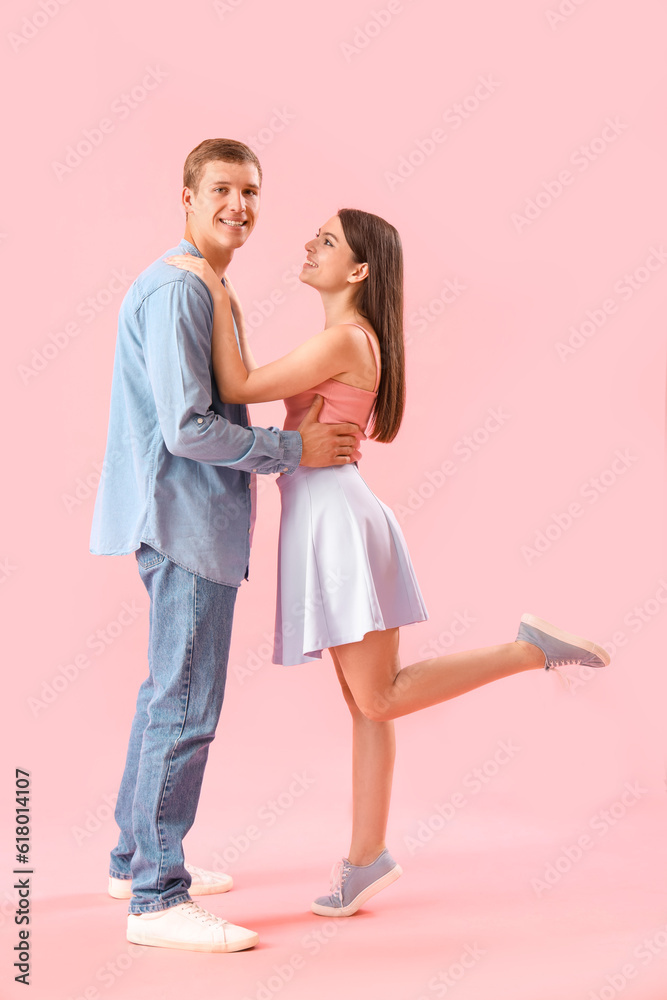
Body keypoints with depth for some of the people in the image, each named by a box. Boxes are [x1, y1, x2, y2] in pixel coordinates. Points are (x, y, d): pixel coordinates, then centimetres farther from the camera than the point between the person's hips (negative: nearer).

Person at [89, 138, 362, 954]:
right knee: (187, 704, -7)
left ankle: (138, 857, 29)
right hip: (187, 520, -11)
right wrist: (295, 450, -13)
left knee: (169, 693, 17)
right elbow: (188, 429, -22)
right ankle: (157, 897, 1)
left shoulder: (200, 290, 18)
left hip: (189, 519, 11)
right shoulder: (175, 291, -15)